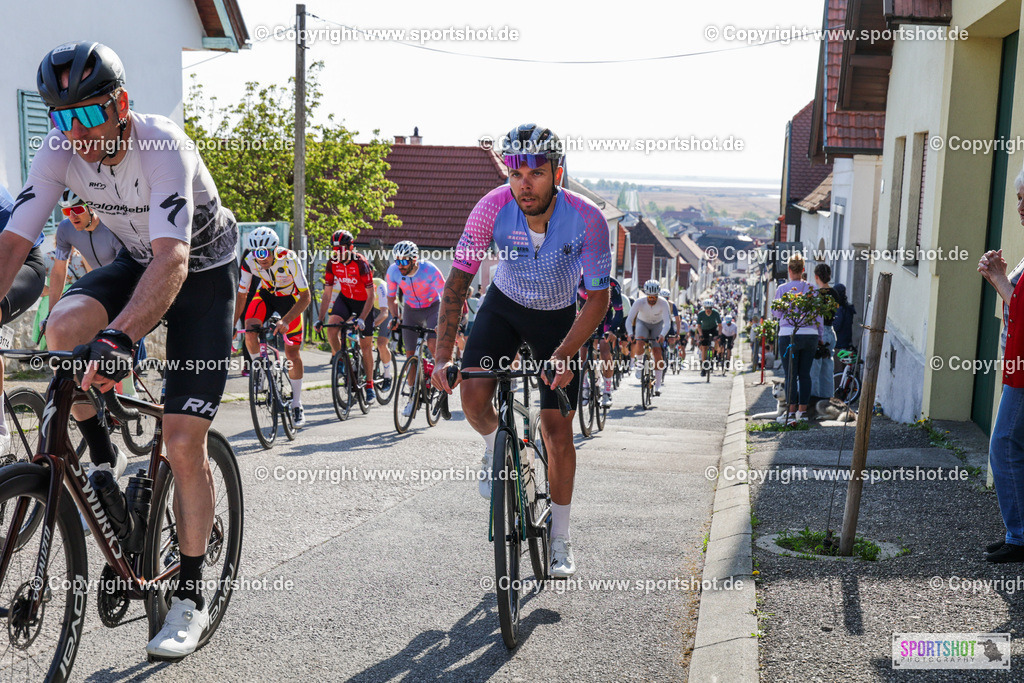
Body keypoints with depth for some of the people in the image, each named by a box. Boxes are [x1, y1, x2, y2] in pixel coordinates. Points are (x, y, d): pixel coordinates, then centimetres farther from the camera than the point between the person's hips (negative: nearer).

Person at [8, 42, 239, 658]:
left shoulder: (164, 146, -32)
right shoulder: (61, 151, -15)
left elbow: (173, 260, -44)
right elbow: (13, 243, -18)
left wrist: (120, 338, -59)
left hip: (203, 272, -5)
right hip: (138, 262, 5)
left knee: (184, 443, -11)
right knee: (63, 328, -27)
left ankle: (191, 597, 4)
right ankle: (101, 458, 0)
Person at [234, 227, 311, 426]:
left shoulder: (289, 259, -34)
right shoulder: (249, 261, -25)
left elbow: (305, 296, -33)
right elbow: (241, 294, -13)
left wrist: (286, 320, -45)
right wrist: (232, 323, -24)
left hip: (289, 298, -3)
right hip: (265, 295, 3)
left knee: (292, 353, -6)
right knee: (250, 332, -27)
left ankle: (297, 405, 8)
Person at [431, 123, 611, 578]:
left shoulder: (587, 219, -30)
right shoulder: (492, 208, -27)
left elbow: (598, 298, -25)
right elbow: (458, 281, -22)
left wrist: (563, 356, -38)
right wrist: (443, 354, -30)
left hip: (558, 318, -1)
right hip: (504, 305, 1)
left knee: (557, 429, -4)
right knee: (473, 396, -21)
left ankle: (560, 540, 13)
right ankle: (494, 448, 17)